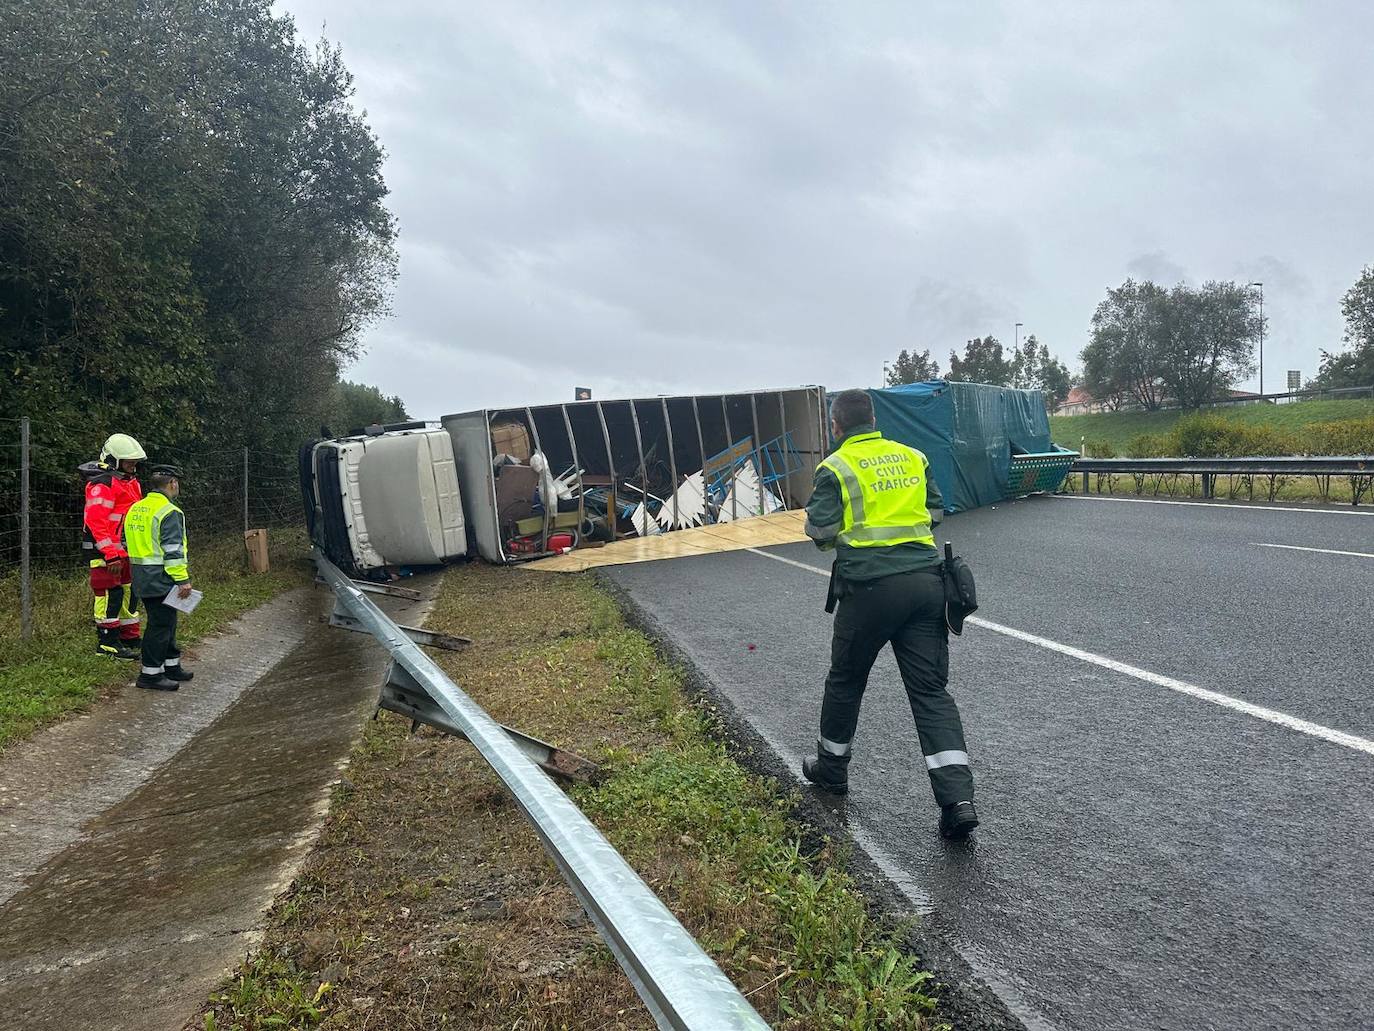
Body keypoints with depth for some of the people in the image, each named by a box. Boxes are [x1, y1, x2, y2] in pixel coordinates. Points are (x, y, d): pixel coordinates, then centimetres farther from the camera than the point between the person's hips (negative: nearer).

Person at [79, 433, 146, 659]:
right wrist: (111, 554, -25)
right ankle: (107, 642, 2)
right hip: (105, 550, -10)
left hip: (125, 550, 10)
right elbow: (96, 522, -22)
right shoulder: (103, 484, -16)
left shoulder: (130, 482, 15)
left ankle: (129, 637, 26)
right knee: (111, 594, -6)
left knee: (129, 592, 15)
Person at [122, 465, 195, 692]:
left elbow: (130, 544, 21)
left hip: (142, 578, 9)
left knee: (166, 622, 18)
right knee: (161, 624, -3)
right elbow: (173, 550, -20)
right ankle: (150, 673, 1)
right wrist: (183, 579, -18)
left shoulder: (135, 509, 14)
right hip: (161, 579, -9)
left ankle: (172, 666, 27)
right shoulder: (169, 512, -15)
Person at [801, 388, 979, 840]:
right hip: (926, 580, 4)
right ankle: (957, 798, -5)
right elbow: (935, 511, 19)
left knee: (845, 679, 17)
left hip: (871, 586, -4)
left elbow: (819, 530, -6)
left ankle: (831, 766, 36)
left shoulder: (835, 467, -4)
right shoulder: (912, 456, 12)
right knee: (931, 690, 4)